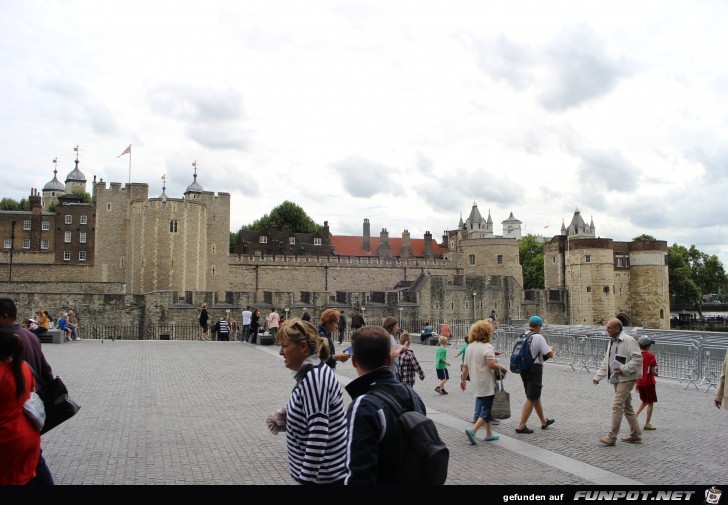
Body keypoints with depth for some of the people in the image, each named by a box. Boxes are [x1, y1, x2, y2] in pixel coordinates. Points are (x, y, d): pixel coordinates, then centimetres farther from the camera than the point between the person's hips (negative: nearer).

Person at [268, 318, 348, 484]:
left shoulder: (314, 377, -23)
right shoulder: (313, 373, 6)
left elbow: (318, 437, -26)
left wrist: (306, 478, -22)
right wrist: (285, 421, 4)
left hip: (324, 476, -9)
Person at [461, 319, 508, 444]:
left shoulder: (469, 347, 10)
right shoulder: (487, 347, -14)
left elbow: (465, 366, 14)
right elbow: (491, 364, -24)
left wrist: (463, 379, 22)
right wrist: (502, 368, -7)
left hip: (476, 383, 8)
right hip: (487, 384, -8)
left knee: (485, 407, 18)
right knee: (488, 409, -3)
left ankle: (489, 434, 24)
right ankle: (473, 430, -15)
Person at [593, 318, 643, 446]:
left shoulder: (628, 341, -12)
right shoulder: (612, 342, 16)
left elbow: (638, 358, -19)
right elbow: (605, 362, 20)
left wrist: (623, 369, -22)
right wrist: (598, 376, 13)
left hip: (626, 379, -10)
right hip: (616, 379, 10)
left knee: (617, 405, -13)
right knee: (627, 407, 15)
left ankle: (612, 436, -10)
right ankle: (635, 435, 26)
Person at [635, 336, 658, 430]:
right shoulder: (651, 356, -14)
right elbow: (653, 371, -14)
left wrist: (636, 383, 13)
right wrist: (656, 373, 10)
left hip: (639, 382, 5)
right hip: (648, 382, -5)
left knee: (644, 401, 22)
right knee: (650, 403, 7)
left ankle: (635, 415, 5)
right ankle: (647, 424, 9)